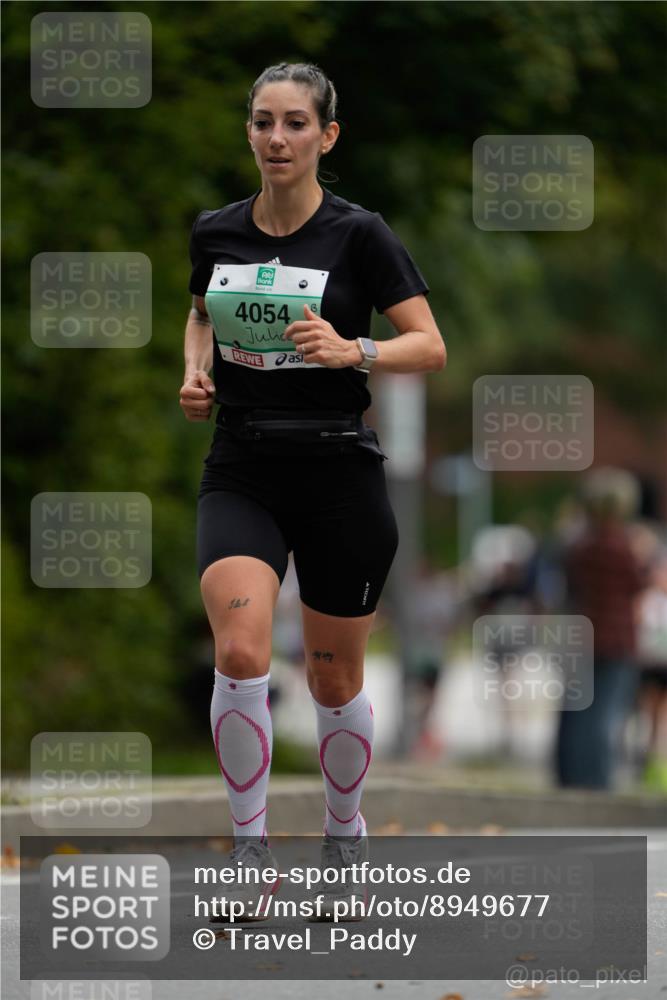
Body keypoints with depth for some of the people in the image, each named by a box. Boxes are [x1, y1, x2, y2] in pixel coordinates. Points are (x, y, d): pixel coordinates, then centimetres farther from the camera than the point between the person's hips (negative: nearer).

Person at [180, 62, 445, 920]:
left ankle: (345, 840, 32)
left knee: (335, 679, 9)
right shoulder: (215, 233, 4)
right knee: (240, 652, -21)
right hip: (241, 472, 2)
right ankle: (250, 851, -12)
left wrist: (351, 351, -25)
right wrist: (196, 372, 5)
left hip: (339, 472, -2)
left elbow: (430, 347, -8)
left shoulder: (357, 235, -7)